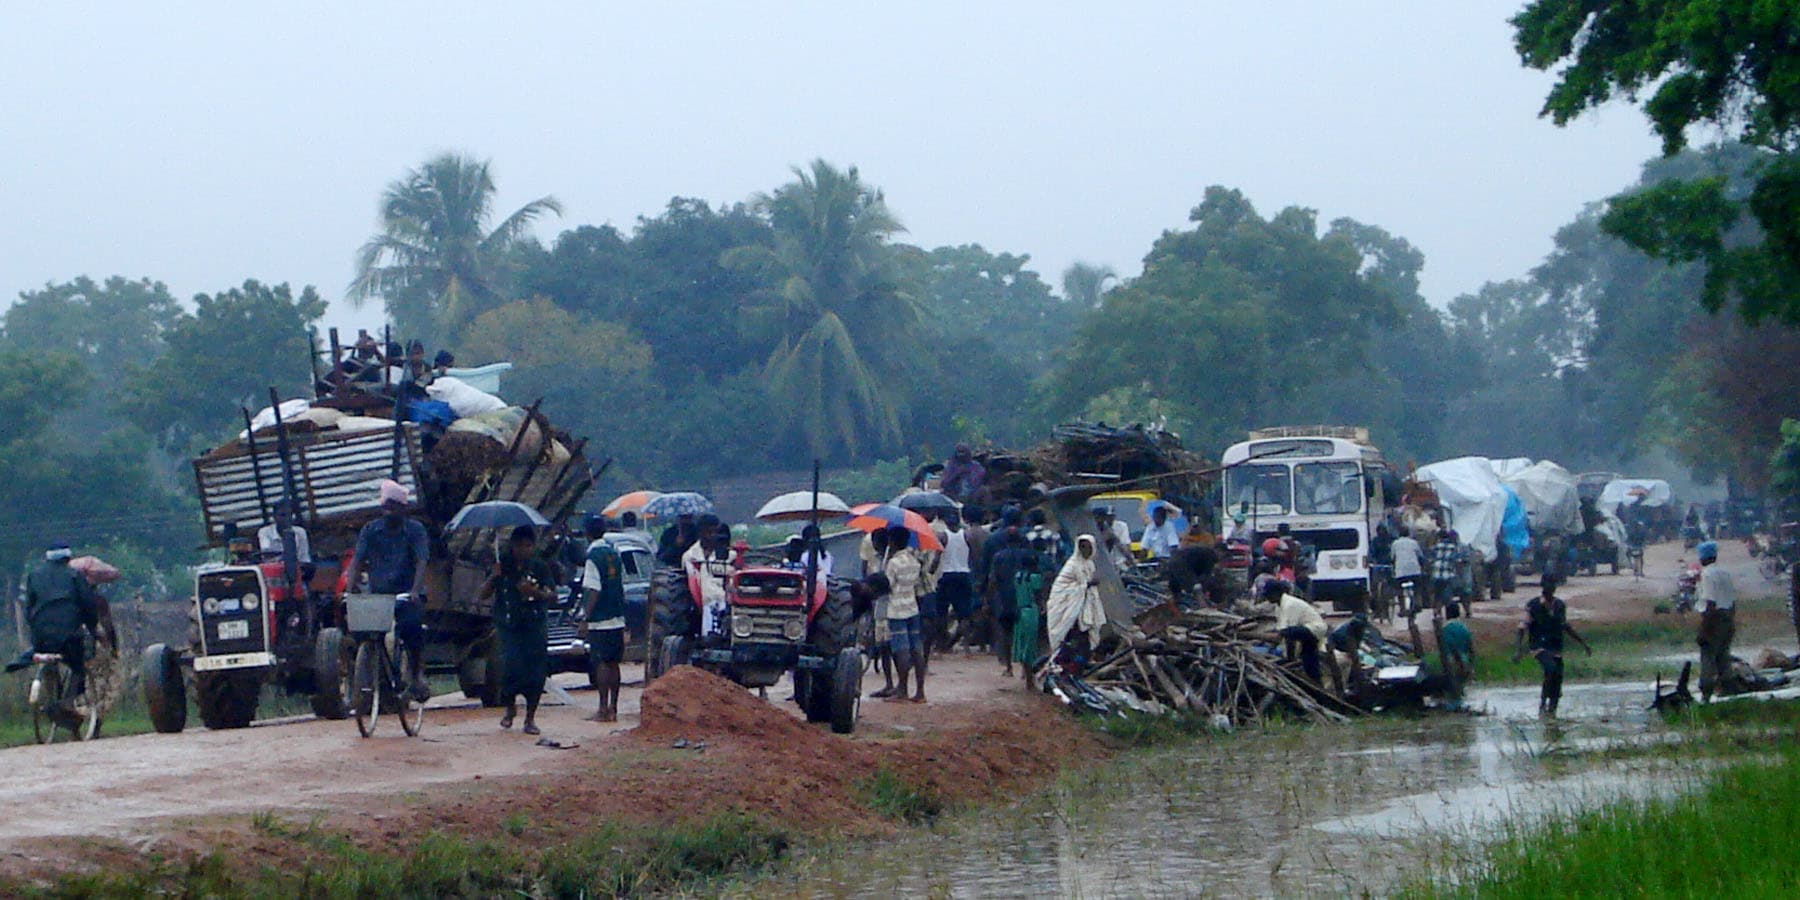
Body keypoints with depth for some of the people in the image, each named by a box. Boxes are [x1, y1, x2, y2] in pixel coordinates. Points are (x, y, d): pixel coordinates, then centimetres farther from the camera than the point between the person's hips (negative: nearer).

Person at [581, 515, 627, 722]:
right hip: (617, 619, 7)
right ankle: (613, 708, 13)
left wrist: (585, 619, -14)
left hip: (599, 620, -7)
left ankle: (604, 709, -7)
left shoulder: (594, 556, -13)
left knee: (601, 664, -6)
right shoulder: (614, 554, 10)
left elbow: (594, 591, -17)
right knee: (613, 664, 10)